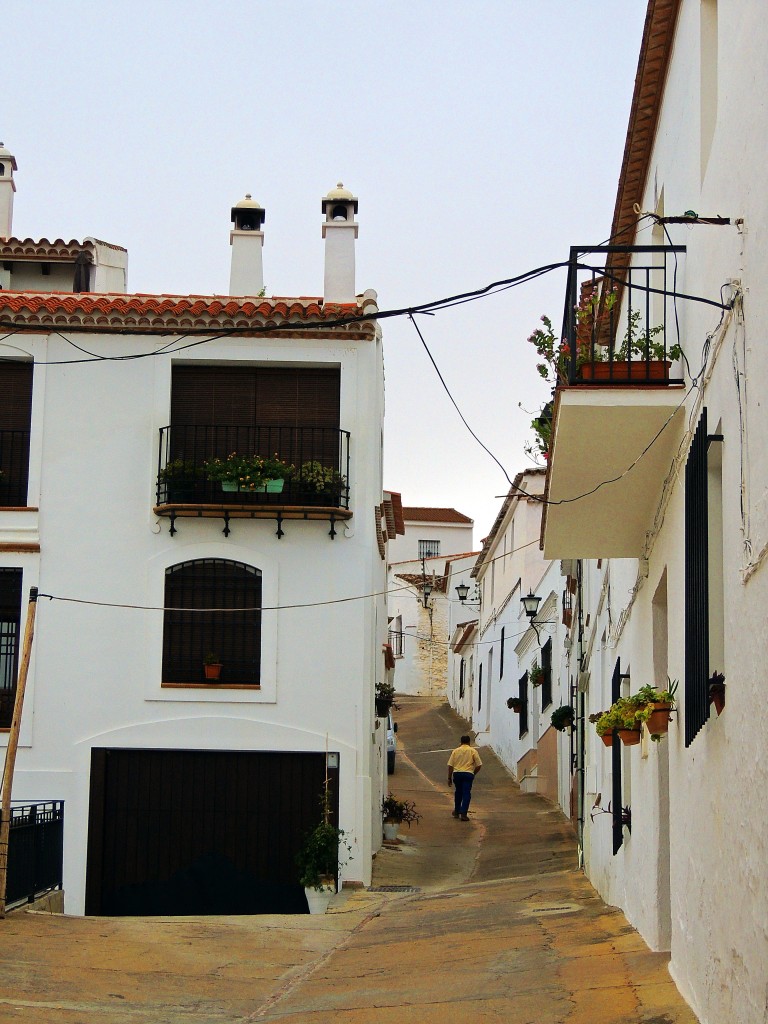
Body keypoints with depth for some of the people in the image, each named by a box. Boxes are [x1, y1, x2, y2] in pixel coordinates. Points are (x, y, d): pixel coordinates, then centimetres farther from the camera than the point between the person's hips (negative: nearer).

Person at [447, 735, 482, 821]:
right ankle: (463, 813, -12)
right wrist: (474, 773, 17)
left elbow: (450, 765, 5)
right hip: (468, 774, -2)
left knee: (458, 792, 20)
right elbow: (479, 765, 1)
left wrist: (449, 778, 9)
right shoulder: (473, 751, 5)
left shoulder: (455, 751, 10)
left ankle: (456, 811, 30)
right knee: (466, 794, -2)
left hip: (457, 773, 2)